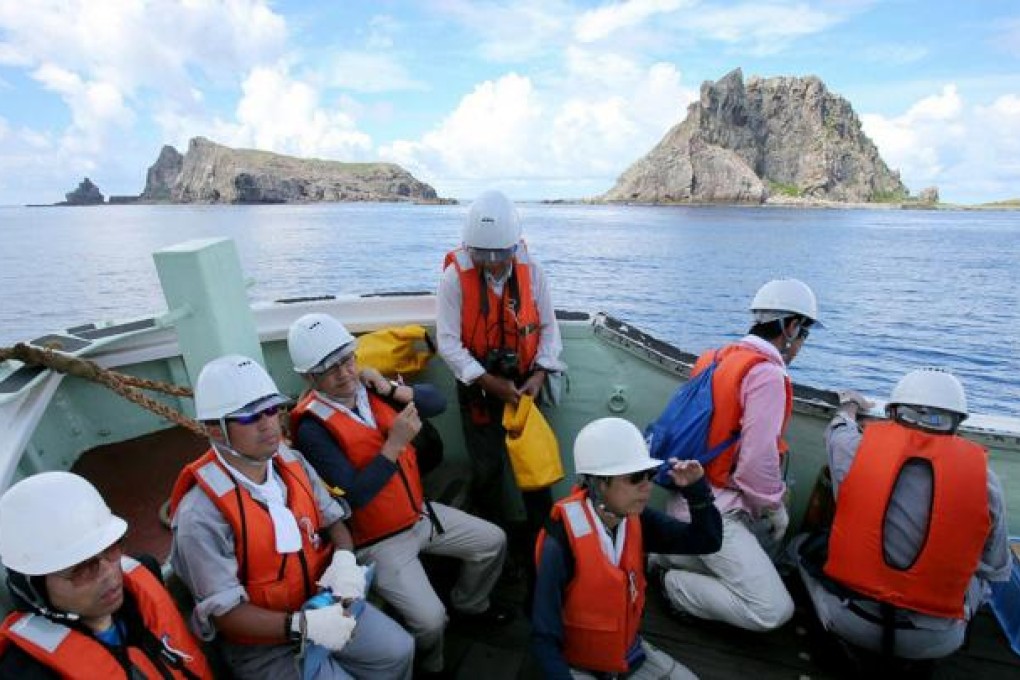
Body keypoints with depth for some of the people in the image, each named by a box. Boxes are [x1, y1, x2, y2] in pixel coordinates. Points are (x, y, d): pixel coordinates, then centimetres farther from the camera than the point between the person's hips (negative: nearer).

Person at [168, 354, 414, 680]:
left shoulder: (291, 461, -6)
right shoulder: (201, 514, -25)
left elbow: (332, 517, 5)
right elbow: (224, 611, -21)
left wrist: (344, 557, -16)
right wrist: (301, 627, -32)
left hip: (320, 601, 5)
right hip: (261, 643, -5)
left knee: (398, 650, -1)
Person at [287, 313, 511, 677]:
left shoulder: (369, 387, -4)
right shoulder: (313, 427, -23)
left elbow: (437, 401, -2)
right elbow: (353, 496, -28)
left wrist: (391, 389, -18)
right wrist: (394, 443, -31)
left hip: (421, 513, 7)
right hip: (378, 540, -6)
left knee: (494, 541, 11)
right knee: (430, 620, -18)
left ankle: (470, 605, 40)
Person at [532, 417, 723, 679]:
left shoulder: (637, 520, -12)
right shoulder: (563, 542, -30)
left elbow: (707, 541, -7)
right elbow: (545, 637, -23)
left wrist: (697, 490, -22)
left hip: (631, 653, 6)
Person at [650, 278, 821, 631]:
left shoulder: (715, 358, 9)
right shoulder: (767, 374, -17)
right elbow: (757, 461, -20)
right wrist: (773, 506, 0)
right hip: (714, 513, -9)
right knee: (774, 611, -7)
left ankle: (673, 556, 17)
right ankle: (672, 582, 3)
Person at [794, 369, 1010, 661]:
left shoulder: (859, 448, -9)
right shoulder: (982, 476, -7)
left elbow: (838, 429, 17)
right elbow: (997, 571, 5)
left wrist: (850, 405, 39)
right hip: (934, 641, 2)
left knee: (802, 542, 24)